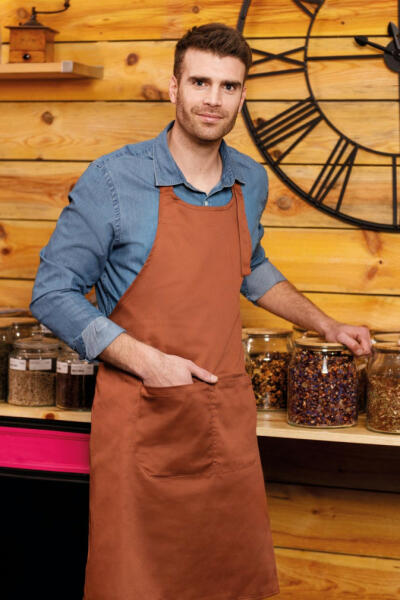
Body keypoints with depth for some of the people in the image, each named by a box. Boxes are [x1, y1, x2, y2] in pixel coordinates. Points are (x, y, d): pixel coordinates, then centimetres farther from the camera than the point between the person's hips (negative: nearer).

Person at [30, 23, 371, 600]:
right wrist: (147, 361, -17)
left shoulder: (251, 182, 6)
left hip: (228, 419, 5)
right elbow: (53, 293, -8)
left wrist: (327, 325, 23)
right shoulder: (113, 180, -11)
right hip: (141, 421, -4)